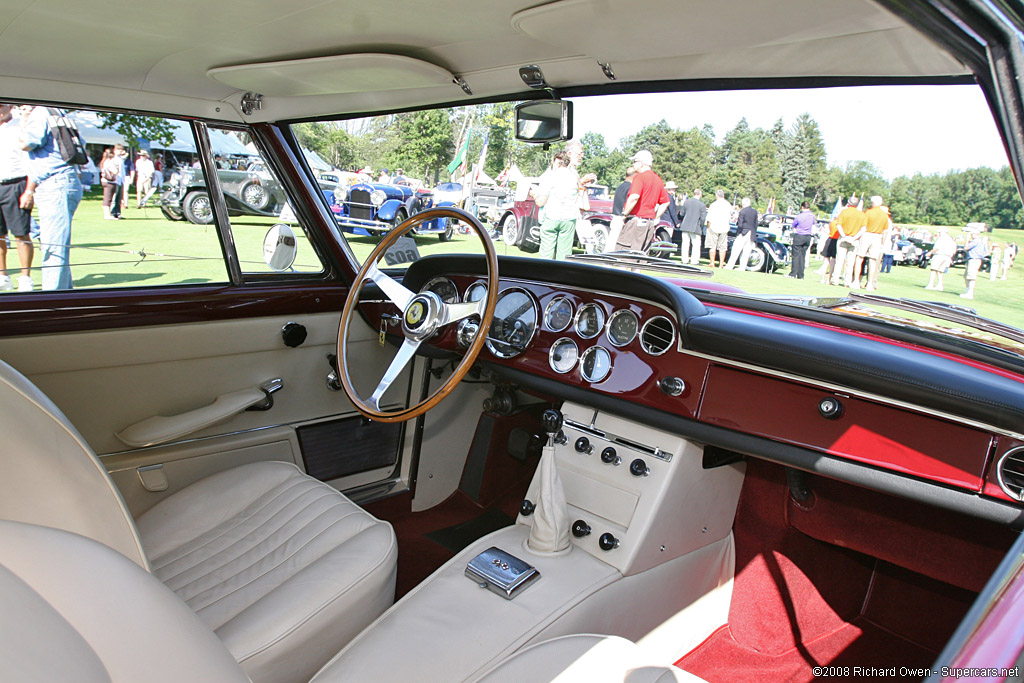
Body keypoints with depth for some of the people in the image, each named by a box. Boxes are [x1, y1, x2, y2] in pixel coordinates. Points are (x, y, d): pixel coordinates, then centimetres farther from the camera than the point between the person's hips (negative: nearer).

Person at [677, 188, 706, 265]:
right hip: (695, 227, -3)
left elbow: (681, 213, 7)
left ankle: (684, 260, 12)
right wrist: (701, 226, 7)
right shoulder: (702, 205, -9)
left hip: (685, 226, 4)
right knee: (696, 244, 5)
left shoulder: (686, 202, 1)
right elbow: (703, 218, -9)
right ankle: (694, 260, 2)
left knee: (685, 243, 9)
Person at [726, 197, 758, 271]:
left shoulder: (742, 211, -11)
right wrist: (754, 234, 19)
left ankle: (730, 266, 0)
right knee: (746, 252, 6)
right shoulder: (755, 211, 6)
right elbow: (756, 224, 11)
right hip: (751, 234, 5)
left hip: (743, 233, -5)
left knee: (736, 250, -1)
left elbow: (740, 225, -15)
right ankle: (742, 267, 7)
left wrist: (737, 220, 3)